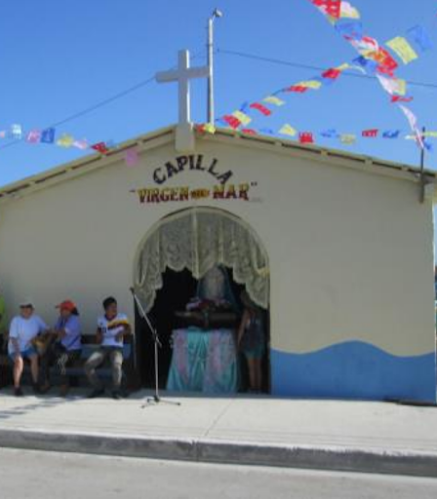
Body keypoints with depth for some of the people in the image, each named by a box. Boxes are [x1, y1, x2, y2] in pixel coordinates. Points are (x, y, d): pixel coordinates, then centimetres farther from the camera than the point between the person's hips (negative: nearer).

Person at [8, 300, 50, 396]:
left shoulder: (36, 319, -3)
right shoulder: (16, 320, -13)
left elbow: (46, 330, 2)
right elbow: (13, 338, -15)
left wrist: (37, 337, -16)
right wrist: (17, 351, -27)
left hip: (29, 347, 2)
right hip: (15, 348, -2)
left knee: (34, 357, -28)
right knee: (19, 361, -31)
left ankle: (35, 383, -16)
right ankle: (16, 387, -18)